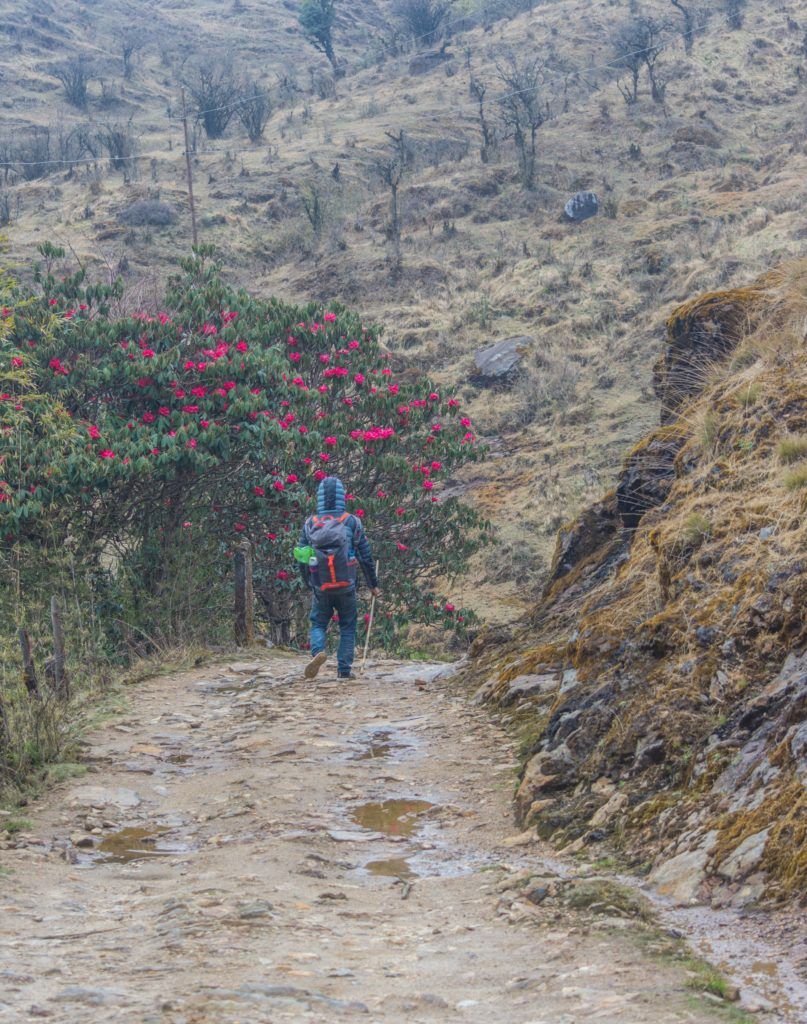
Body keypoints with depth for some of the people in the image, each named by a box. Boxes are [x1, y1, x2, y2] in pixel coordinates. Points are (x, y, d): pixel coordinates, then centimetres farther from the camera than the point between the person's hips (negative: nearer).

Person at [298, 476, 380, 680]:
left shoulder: (309, 524, 1)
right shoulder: (352, 522, -4)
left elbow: (302, 560, 6)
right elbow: (366, 556, 0)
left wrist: (310, 583, 22)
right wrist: (373, 584, 12)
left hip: (321, 587, 1)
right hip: (346, 587, -1)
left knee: (318, 624, 14)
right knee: (347, 627, 13)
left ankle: (318, 651, -15)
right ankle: (344, 669, 7)